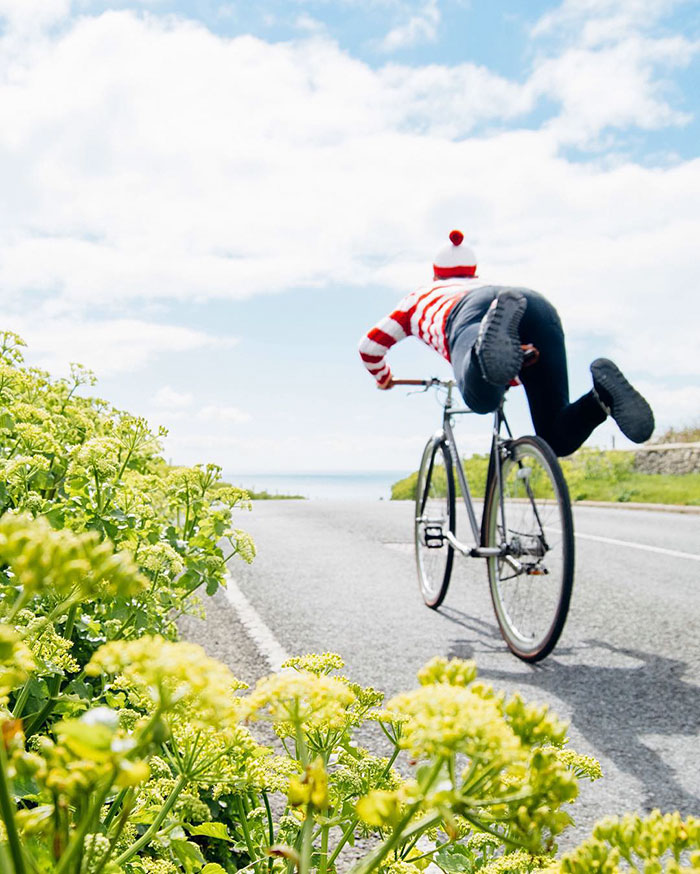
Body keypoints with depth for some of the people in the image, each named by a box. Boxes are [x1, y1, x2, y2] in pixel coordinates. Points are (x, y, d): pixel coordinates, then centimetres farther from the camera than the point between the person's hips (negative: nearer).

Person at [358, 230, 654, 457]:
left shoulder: (421, 296, 42)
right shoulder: (485, 284, 49)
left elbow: (370, 345, 43)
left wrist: (383, 378, 64)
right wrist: (509, 377, 71)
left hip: (472, 313, -3)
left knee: (481, 397, -34)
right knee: (558, 438, 3)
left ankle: (490, 344, -66)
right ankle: (605, 394, -28)